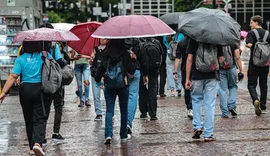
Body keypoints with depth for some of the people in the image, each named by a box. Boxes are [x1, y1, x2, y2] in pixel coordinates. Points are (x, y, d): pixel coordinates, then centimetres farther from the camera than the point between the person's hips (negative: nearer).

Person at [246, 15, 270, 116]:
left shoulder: (251, 33, -7)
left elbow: (249, 44, -22)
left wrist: (246, 44, -1)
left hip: (254, 63, -5)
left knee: (251, 84, 0)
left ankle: (256, 100, -26)